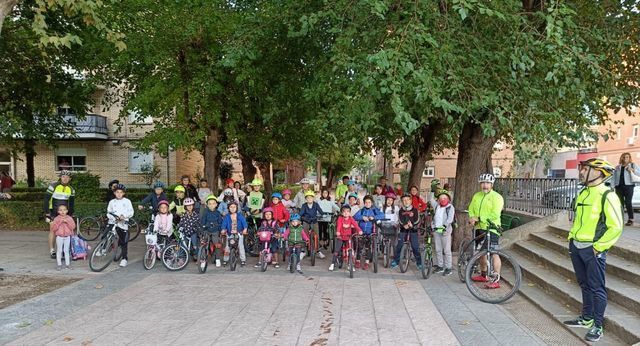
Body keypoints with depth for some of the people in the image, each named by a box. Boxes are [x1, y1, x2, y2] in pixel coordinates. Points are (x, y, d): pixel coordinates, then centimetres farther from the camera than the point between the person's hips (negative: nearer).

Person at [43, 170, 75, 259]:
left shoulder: (71, 189, 4)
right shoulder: (53, 186, -10)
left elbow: (71, 203, 12)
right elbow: (46, 200, -9)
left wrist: (71, 215, 8)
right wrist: (47, 214, -13)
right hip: (53, 212, -4)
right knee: (53, 230, -5)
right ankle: (52, 250, 2)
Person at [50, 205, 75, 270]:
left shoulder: (69, 218, 1)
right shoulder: (57, 219, -3)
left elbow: (73, 227, -7)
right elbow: (53, 228, -12)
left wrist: (67, 222, -19)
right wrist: (60, 222, -20)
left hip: (67, 237, 1)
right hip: (59, 237, -1)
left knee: (66, 250, 8)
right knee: (59, 251, 4)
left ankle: (67, 264, 16)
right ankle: (59, 264, 12)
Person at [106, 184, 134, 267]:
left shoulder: (127, 201, 5)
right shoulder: (112, 202, 12)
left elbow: (131, 212, -1)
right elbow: (108, 213, 8)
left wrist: (124, 216, -20)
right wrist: (114, 217, -13)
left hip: (123, 223, -2)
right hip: (113, 222, 2)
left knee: (124, 242, -2)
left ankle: (124, 258, 6)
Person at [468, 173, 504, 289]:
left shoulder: (496, 197, -8)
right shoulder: (476, 196, 14)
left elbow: (494, 215, -18)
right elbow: (471, 209, 12)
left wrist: (479, 218, -19)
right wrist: (472, 218, -9)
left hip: (491, 228, -8)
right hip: (479, 228, 8)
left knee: (493, 254, -10)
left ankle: (496, 280, -7)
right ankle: (483, 275, 33)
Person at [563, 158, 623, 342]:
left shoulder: (607, 195, -14)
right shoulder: (583, 193, 11)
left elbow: (616, 227, -17)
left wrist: (598, 247, -15)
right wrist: (571, 238, 15)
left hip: (592, 249, -8)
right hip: (576, 247, 8)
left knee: (597, 289, 2)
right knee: (584, 285, 18)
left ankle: (597, 326, 11)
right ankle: (586, 318, 31)